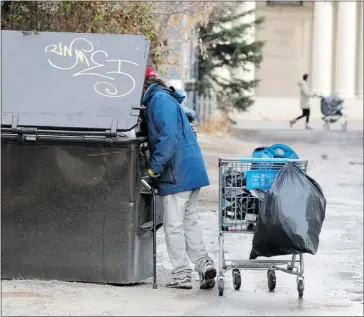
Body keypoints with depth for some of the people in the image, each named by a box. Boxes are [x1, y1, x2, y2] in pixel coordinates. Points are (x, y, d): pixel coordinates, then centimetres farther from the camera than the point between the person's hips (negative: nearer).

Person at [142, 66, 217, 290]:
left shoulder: (159, 100, -12)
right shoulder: (166, 99, 19)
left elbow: (169, 137, -21)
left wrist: (155, 167, -17)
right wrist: (158, 166, 17)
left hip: (178, 173, -10)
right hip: (193, 170, 10)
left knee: (174, 226, -2)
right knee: (190, 222, 14)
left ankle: (182, 275, 1)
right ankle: (203, 262, 6)